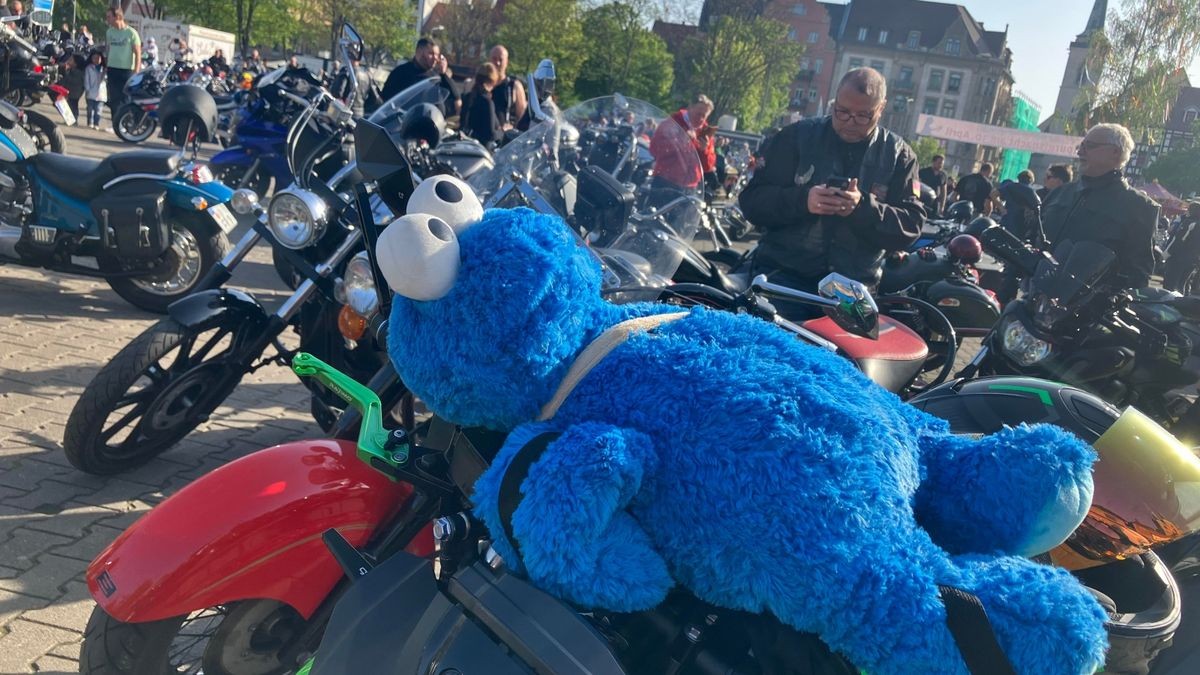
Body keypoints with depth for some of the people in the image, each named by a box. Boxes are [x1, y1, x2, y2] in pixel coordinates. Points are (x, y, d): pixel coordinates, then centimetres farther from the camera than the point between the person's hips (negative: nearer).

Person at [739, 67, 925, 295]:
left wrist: (863, 207, -21)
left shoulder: (898, 155, 5)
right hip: (782, 273, -1)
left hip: (853, 287, 1)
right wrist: (802, 200, -20)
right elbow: (751, 199, -1)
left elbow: (911, 225, -2)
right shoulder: (797, 135, 2)